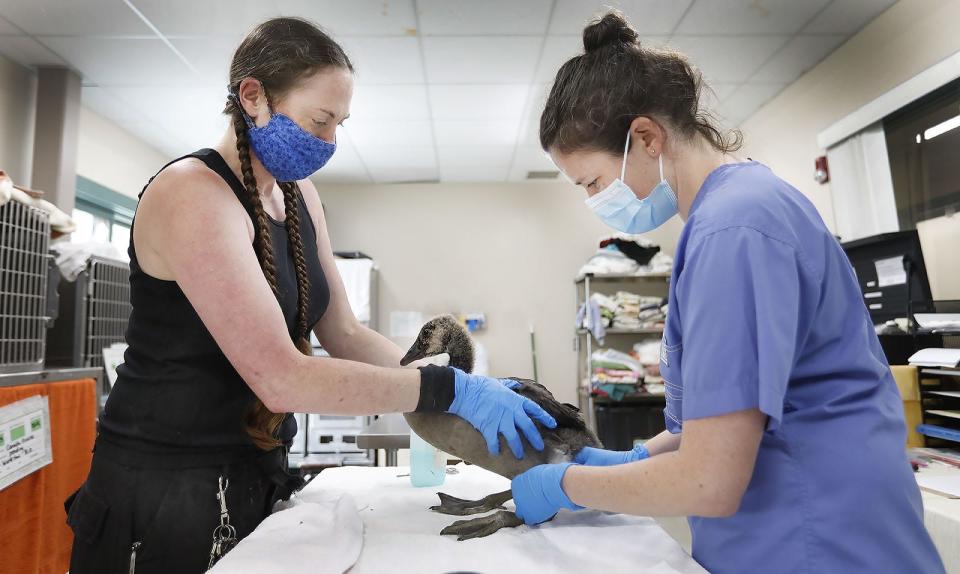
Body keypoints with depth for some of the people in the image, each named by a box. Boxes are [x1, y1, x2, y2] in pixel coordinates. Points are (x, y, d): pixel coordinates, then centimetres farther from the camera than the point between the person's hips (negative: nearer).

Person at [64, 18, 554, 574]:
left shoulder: (297, 193, 4)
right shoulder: (192, 194, -21)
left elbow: (344, 334, 1)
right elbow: (280, 378, -30)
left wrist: (460, 381, -11)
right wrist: (452, 390, -29)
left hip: (257, 476, 7)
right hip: (166, 488, -7)